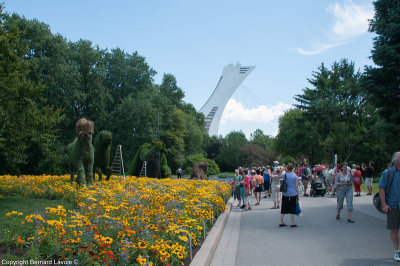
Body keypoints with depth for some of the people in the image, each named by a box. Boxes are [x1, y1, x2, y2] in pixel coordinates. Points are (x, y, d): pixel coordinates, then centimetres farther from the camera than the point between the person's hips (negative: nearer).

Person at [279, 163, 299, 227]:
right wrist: (297, 195, 4)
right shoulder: (294, 175, -4)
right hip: (293, 193, -1)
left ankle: (281, 222, 15)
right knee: (292, 208, 5)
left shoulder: (284, 175, -4)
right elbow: (296, 186, -2)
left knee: (283, 208, 10)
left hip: (285, 194, 1)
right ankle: (292, 223, 8)